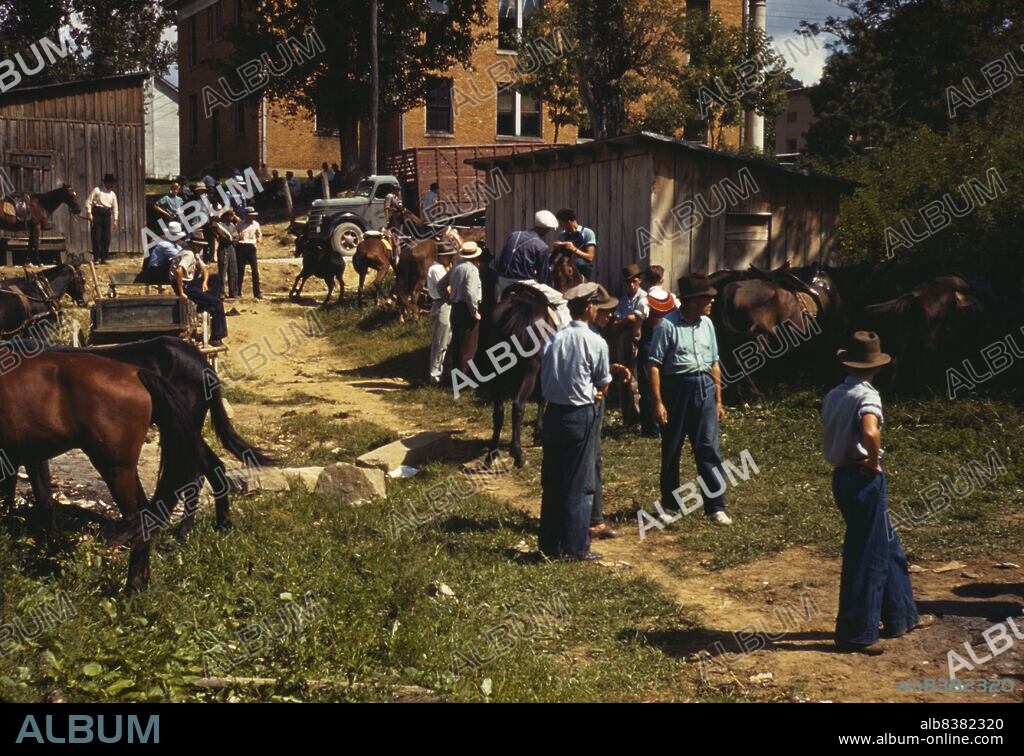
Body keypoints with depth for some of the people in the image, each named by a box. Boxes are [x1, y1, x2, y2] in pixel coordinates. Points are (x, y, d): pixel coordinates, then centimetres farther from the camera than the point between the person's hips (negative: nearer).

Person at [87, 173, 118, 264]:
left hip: (107, 215, 5)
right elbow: (89, 202, -1)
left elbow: (115, 208, 18)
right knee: (97, 236, -7)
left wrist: (115, 220, 12)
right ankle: (96, 258, -4)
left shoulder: (112, 194, 13)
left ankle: (103, 258, 7)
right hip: (97, 213, -5)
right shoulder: (97, 190, -1)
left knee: (106, 238, 1)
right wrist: (89, 213, -9)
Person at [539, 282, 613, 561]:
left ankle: (549, 543, 20)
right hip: (581, 416, -5)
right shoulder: (595, 342, -11)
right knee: (579, 484, 2)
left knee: (551, 482, 12)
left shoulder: (553, 339, 2)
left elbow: (545, 378, 8)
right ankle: (575, 546, 4)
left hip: (553, 411, 5)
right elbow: (603, 383, 0)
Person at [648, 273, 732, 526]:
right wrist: (657, 402, -14)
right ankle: (670, 506, 19)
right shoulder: (667, 325, -8)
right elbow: (654, 364, -9)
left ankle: (716, 507, 1)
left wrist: (718, 400, 16)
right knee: (671, 450, 6)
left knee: (709, 447, -3)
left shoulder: (706, 324, 11)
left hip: (705, 387, 4)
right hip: (676, 387, -4)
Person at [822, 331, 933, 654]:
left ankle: (901, 617, 31)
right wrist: (874, 462, -17)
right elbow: (870, 432, -33)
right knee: (866, 557, 0)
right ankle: (855, 634, 5)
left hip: (841, 476, 9)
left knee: (888, 546, 20)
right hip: (865, 479, -9)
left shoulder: (833, 395, 9)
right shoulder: (867, 394, -15)